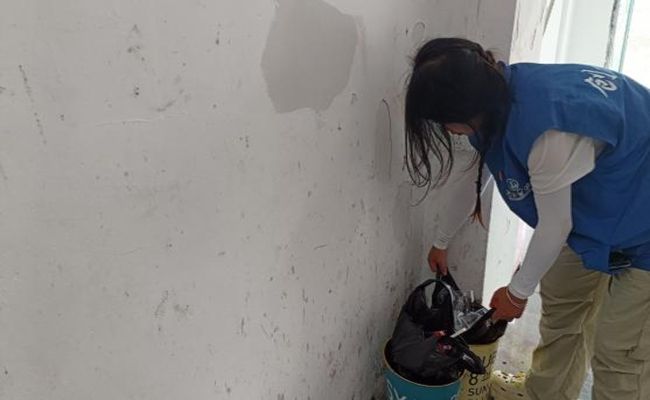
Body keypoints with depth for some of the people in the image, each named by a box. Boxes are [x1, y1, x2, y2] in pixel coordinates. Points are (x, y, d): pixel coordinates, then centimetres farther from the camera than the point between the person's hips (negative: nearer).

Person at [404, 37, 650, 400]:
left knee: (618, 353, -1)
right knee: (560, 306, 18)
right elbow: (471, 180, 6)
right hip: (592, 206, 8)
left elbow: (555, 227, -25)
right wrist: (441, 242, 21)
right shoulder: (497, 93, -11)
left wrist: (518, 292, -6)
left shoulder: (549, 134, -40)